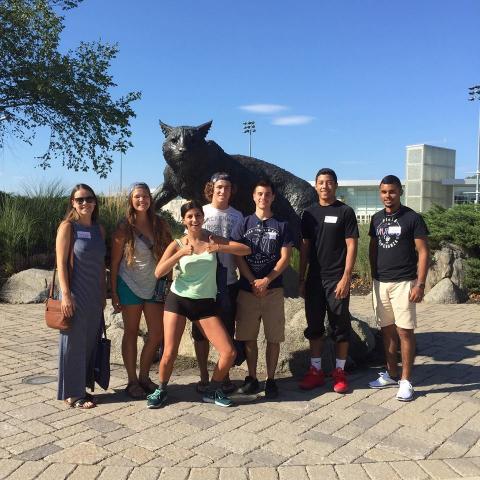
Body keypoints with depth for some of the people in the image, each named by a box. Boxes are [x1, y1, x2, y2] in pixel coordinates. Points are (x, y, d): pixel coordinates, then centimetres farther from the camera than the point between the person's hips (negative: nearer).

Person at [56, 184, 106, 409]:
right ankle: (72, 393, 14)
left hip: (95, 295, 6)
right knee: (74, 342, 2)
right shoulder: (68, 227, -7)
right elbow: (61, 263, -11)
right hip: (76, 294, -6)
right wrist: (66, 294, -16)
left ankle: (82, 387, 24)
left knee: (90, 342, 11)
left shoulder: (99, 229, 10)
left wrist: (103, 294, 12)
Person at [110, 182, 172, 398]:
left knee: (157, 333, 6)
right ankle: (132, 381, 18)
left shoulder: (160, 224, 2)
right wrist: (114, 293, -8)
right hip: (130, 285, -4)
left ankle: (144, 376, 24)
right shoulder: (124, 228, -7)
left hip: (154, 285, 4)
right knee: (131, 333, 6)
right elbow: (114, 262, -5)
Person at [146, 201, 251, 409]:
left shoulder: (212, 239, 2)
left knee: (229, 352, -6)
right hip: (178, 300, -1)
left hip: (206, 303, 1)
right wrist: (181, 254, -23)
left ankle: (212, 391, 17)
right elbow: (158, 272, -12)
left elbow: (246, 249, -7)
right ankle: (161, 390, 22)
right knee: (169, 353, -7)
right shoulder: (177, 244, -1)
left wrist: (220, 248, -22)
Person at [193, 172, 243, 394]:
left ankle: (225, 375, 22)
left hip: (228, 281, 2)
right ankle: (204, 376, 19)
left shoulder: (237, 216, 7)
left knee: (227, 331, 9)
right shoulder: (201, 212, 1)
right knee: (201, 331, 6)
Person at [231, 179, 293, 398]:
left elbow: (285, 258, -1)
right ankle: (251, 378, 18)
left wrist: (266, 280, -12)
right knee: (249, 337, 5)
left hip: (273, 289, -1)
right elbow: (238, 257, 1)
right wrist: (254, 282, -10)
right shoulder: (243, 224, 8)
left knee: (273, 338, 2)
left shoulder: (281, 225, 6)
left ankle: (271, 380, 13)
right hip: (247, 289, 1)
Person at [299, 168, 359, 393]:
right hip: (314, 279, 4)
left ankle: (340, 372, 15)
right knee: (314, 325, 9)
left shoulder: (345, 212, -3)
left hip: (337, 279, -4)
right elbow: (305, 247, 11)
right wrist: (301, 278, 7)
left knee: (340, 325, 4)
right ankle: (315, 371, 20)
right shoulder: (309, 213, 9)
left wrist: (346, 278, -14)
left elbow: (351, 246, -7)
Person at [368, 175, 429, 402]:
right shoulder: (377, 218, 10)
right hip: (380, 283, 5)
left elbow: (423, 252, -7)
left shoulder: (412, 218, -6)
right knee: (387, 330, 13)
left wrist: (420, 284, -14)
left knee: (405, 331, -2)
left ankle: (406, 381, 8)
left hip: (403, 283, -5)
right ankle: (391, 374, 26)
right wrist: (374, 275, 9)